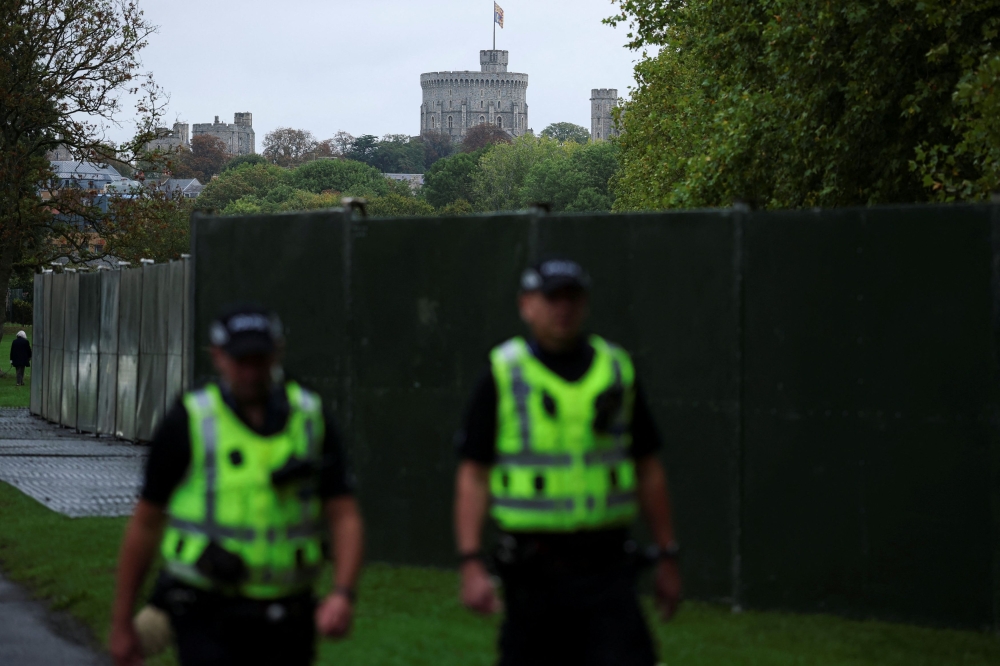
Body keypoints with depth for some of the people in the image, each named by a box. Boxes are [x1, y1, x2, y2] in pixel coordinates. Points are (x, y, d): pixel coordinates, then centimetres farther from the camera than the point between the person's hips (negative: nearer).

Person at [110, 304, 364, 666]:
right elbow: (146, 521, 2)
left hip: (285, 620, 4)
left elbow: (344, 515, 3)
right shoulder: (188, 423, -5)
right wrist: (121, 622, 3)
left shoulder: (311, 418, 3)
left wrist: (342, 594, -15)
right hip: (207, 617, -4)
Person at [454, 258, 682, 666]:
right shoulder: (504, 375, 0)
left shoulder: (617, 370, 9)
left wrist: (667, 556, 12)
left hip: (605, 564, 2)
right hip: (535, 569, -2)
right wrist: (471, 563, -13)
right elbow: (473, 475, -4)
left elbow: (648, 470, 14)